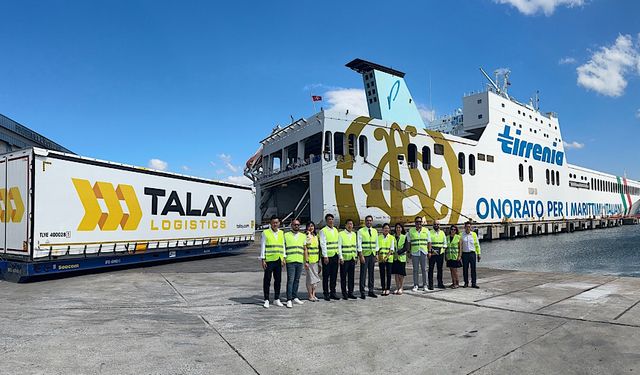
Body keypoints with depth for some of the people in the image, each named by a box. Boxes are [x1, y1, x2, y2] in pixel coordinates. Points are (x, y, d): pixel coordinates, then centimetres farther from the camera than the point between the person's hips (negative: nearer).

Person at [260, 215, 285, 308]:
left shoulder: (281, 233, 13)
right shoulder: (265, 233, 0)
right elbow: (263, 247, -2)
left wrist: (283, 258, 7)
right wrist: (262, 260, -7)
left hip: (278, 260, 4)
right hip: (269, 260, -4)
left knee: (278, 280, 9)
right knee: (267, 280, 1)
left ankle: (276, 299, 20)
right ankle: (266, 300, 9)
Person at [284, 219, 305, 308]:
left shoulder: (303, 236, 14)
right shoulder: (286, 235, 5)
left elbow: (305, 249, 15)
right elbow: (283, 248, 6)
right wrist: (282, 259, -1)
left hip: (300, 261, 4)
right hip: (290, 261, -3)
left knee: (297, 280, 9)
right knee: (290, 280, -8)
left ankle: (295, 298, 18)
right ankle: (289, 300, -6)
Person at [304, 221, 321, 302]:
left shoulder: (316, 237, 13)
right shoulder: (306, 236, -7)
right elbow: (305, 249, -11)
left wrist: (319, 260, 13)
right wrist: (306, 261, -16)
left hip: (316, 260, 6)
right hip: (309, 260, -6)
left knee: (316, 277, 9)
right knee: (310, 277, -1)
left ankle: (314, 294, 17)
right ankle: (310, 296, 7)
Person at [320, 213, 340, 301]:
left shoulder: (335, 230, 14)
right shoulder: (323, 231, -6)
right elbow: (323, 244, -11)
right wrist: (325, 256, -15)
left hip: (335, 255, 6)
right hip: (327, 256, -6)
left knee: (334, 275, 10)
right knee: (326, 276, 0)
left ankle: (333, 293, 19)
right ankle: (326, 294, 8)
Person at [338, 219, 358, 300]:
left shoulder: (354, 234, 14)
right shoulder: (341, 234, -4)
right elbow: (339, 247, -6)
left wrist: (355, 256, 13)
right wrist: (341, 257, -12)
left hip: (352, 259, 5)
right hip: (344, 259, -5)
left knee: (351, 277, 7)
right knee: (343, 277, 0)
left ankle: (350, 293, 15)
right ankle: (344, 294, 6)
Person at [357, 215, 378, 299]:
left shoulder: (375, 231, 12)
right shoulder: (361, 231, -3)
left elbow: (376, 243, 16)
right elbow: (359, 244, -7)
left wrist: (377, 254, 10)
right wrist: (361, 255, -13)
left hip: (372, 254, 5)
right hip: (364, 254, -5)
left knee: (371, 273, 9)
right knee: (363, 274, -3)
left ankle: (371, 291, 17)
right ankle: (362, 292, 2)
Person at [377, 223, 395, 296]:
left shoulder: (391, 237, 2)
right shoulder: (379, 237, 6)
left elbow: (391, 249, -3)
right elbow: (377, 248, 5)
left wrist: (386, 257, -14)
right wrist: (379, 258, -5)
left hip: (389, 258, -1)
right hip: (381, 259, 1)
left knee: (388, 274, 2)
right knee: (382, 274, 3)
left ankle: (388, 289, 10)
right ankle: (383, 289, 11)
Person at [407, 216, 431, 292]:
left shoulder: (426, 230, 8)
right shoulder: (411, 231, 7)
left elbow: (429, 242, 9)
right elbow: (409, 242, 9)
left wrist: (429, 251, 2)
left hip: (423, 252, 0)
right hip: (414, 252, 0)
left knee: (424, 269, 3)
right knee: (415, 270, 2)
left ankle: (425, 285, 10)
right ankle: (416, 285, 8)